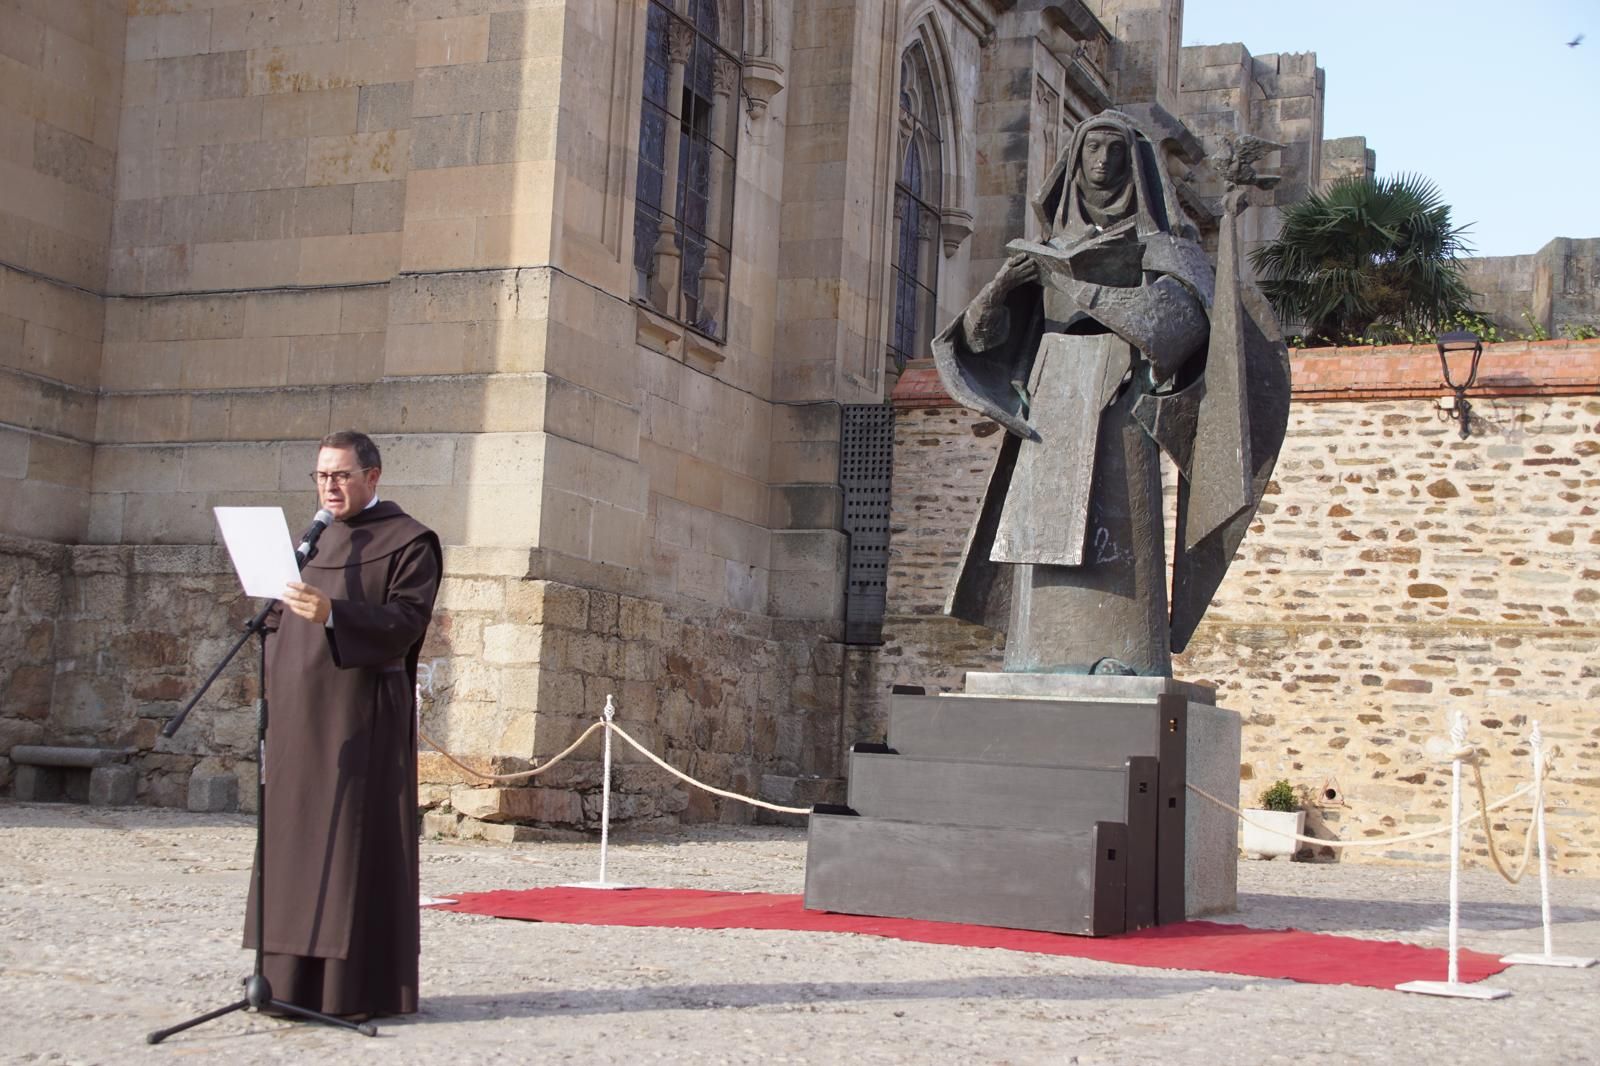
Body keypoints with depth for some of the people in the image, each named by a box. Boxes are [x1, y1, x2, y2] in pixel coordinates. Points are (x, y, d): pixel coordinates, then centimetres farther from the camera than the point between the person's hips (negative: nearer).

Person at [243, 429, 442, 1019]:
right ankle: (295, 976, 13)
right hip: (300, 716, 7)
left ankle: (359, 985, -5)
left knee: (357, 837, -8)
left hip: (361, 715, -7)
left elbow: (406, 622, -15)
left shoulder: (408, 542, -3)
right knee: (296, 838, 7)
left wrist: (332, 613, -30)